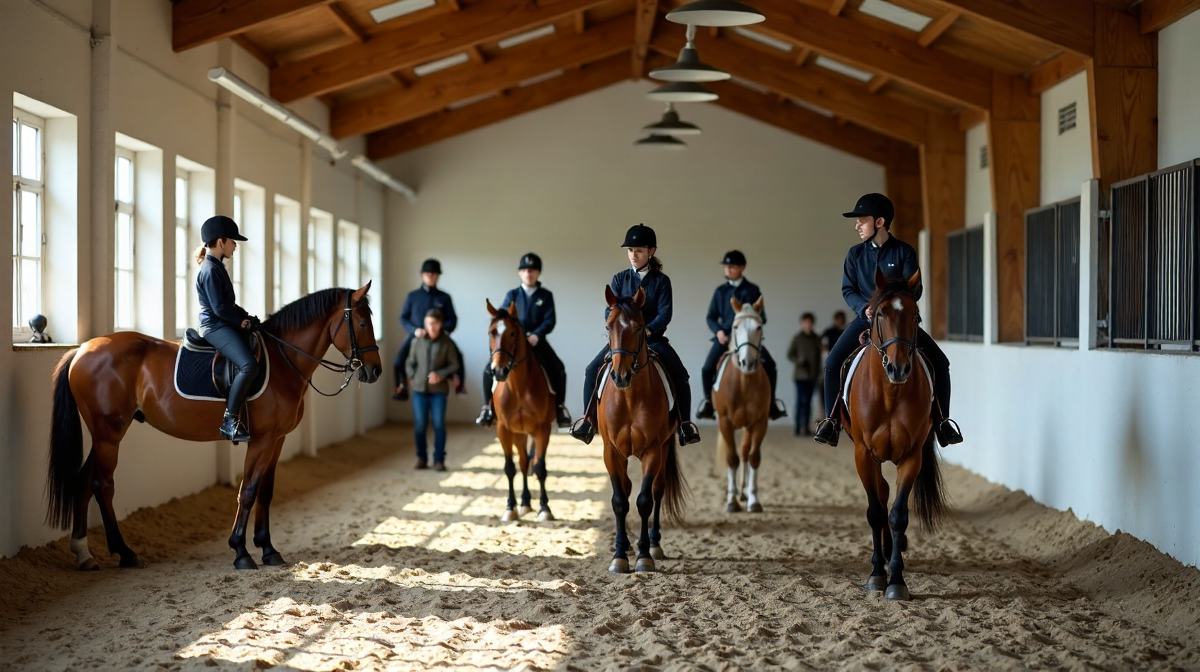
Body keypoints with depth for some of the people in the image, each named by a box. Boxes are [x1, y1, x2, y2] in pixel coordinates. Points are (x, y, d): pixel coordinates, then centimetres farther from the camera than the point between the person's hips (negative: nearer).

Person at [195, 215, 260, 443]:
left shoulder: (217, 267, 16)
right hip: (216, 327, -11)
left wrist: (247, 317, 9)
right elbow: (219, 308, -19)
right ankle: (230, 420, -22)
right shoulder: (210, 270, -15)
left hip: (226, 324, 11)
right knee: (249, 366, -27)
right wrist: (241, 322, -10)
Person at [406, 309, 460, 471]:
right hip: (419, 389, 2)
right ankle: (421, 458, 18)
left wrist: (441, 375, -16)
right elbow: (410, 362, 9)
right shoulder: (418, 341, 0)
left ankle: (439, 460, 9)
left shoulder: (446, 342, -4)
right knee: (419, 426, 6)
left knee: (439, 425, 0)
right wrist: (412, 376, -5)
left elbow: (454, 365, -2)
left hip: (439, 390, -2)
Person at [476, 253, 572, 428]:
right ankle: (488, 407, -1)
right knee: (489, 369, -14)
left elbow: (550, 320, -5)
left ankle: (560, 407, -2)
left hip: (537, 341, -1)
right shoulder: (512, 295, 7)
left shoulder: (545, 295, 4)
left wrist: (537, 335, -22)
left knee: (558, 369, -17)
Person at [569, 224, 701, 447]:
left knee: (679, 375, -20)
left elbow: (665, 313, -10)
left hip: (653, 338, -1)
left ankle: (685, 424, -9)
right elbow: (610, 311, -2)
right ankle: (588, 420, -8)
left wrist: (647, 330, -26)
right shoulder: (619, 279, 4)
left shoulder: (661, 281, 0)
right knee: (592, 371, -18)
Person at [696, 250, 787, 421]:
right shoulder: (720, 291, 7)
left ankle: (771, 402, -2)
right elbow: (711, 317, 11)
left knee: (769, 365, -19)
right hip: (724, 337, 1)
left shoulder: (752, 290, 2)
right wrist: (718, 331, -9)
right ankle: (708, 402, 6)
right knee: (707, 369, -16)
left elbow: (762, 317, 2)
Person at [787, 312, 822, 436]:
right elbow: (789, 355, 0)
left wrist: (818, 373, 8)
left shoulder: (816, 339, 7)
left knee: (808, 401, 5)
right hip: (800, 374, -4)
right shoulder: (797, 338, -2)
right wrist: (798, 361, -19)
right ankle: (799, 427, -5)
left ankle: (805, 426, 10)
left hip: (812, 375, 4)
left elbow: (818, 356, 13)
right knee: (801, 400, -7)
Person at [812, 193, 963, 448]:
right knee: (833, 362, -19)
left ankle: (942, 421, 4)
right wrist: (865, 308, -20)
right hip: (865, 319, 1)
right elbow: (848, 290, 1)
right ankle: (831, 420, -6)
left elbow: (914, 289, -9)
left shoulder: (904, 251, -4)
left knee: (939, 362, -10)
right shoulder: (855, 254, 2)